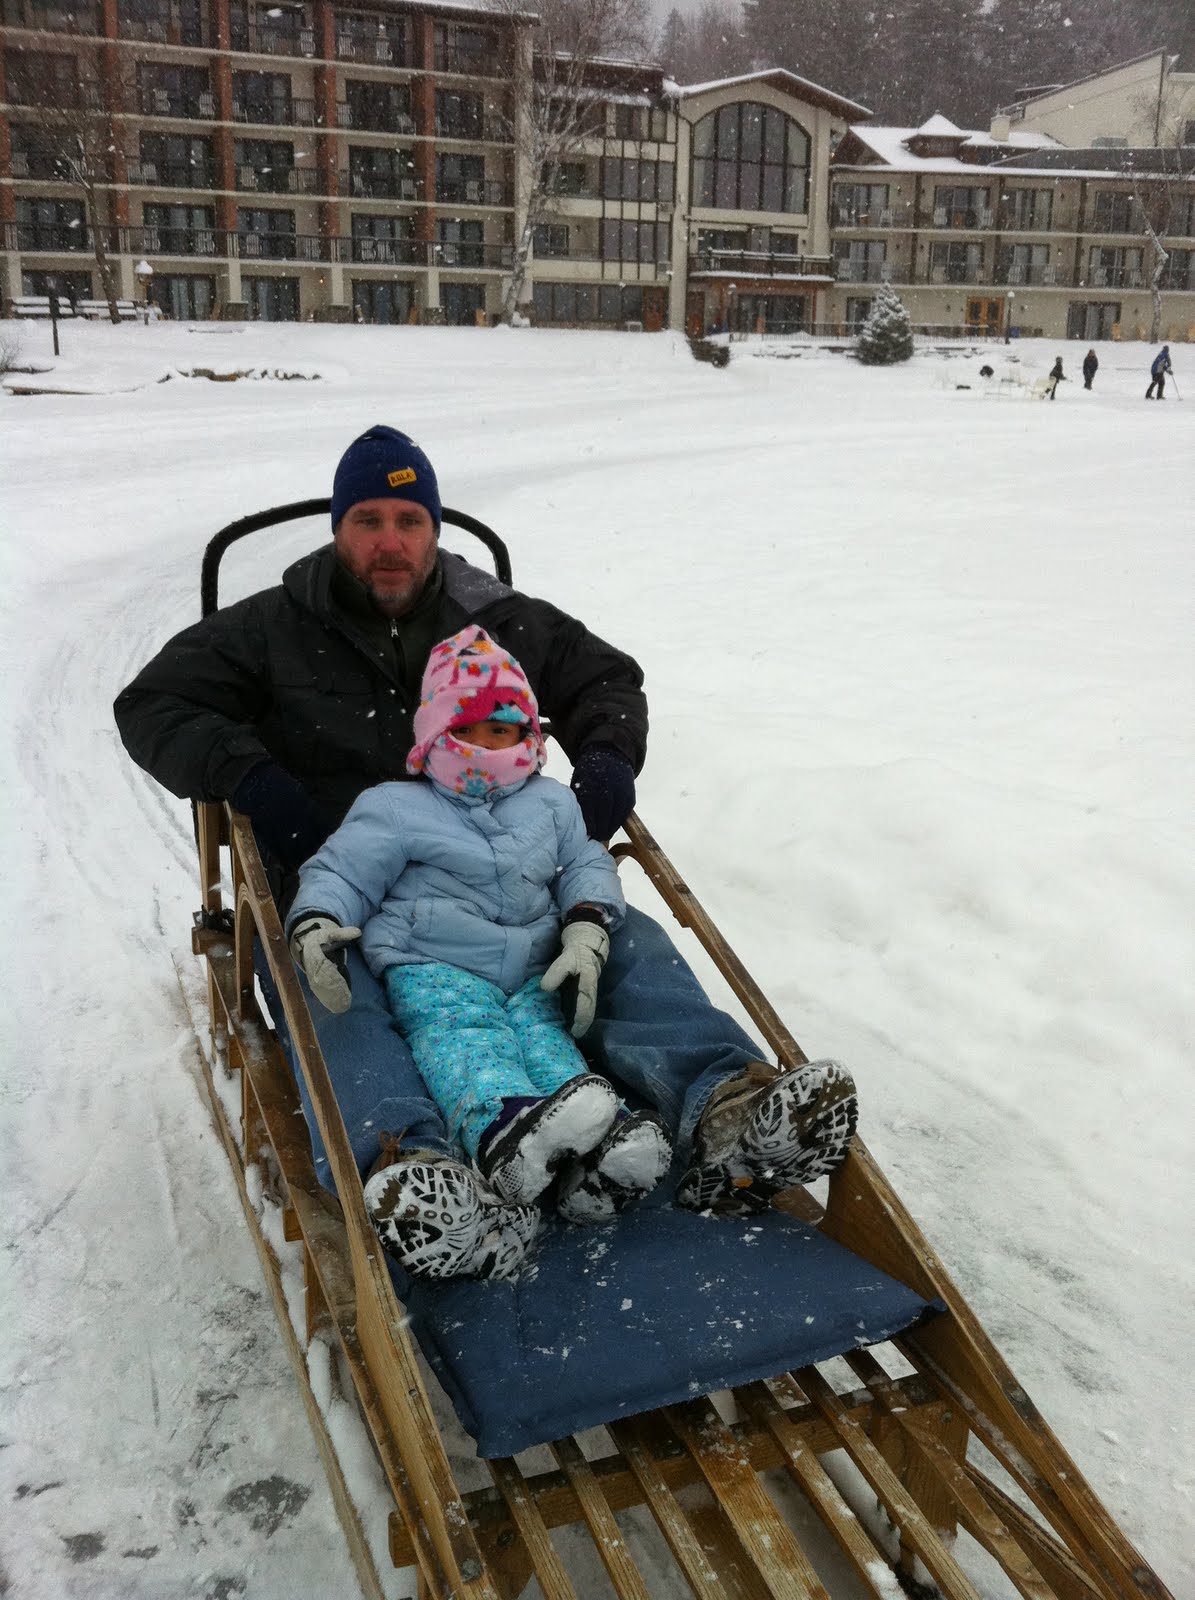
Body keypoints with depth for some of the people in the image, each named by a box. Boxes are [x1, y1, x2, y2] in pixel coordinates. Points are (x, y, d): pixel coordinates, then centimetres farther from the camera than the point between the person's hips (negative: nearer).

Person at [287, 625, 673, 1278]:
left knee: (548, 1043, -26)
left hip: (529, 976, 4)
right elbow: (340, 871, 5)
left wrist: (586, 932, -1)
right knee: (464, 1042, -34)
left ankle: (597, 1151, -52)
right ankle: (504, 1126, -64)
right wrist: (314, 924, -18)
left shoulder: (551, 803, 24)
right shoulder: (393, 808, 12)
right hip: (433, 968, -3)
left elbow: (586, 867, 20)